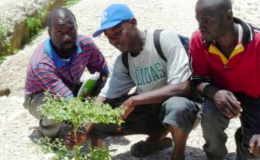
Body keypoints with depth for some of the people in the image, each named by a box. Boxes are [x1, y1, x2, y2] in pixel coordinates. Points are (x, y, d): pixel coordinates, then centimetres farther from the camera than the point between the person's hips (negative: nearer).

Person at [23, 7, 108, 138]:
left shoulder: (86, 44, -25)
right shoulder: (41, 64, -39)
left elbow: (103, 71, -8)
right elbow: (69, 101, -44)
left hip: (71, 89, 5)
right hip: (39, 98, -5)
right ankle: (47, 134, -4)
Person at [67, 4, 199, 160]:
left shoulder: (164, 39, -21)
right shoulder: (122, 61, -1)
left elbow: (181, 87, -28)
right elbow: (105, 96, -3)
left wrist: (133, 100, -29)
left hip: (181, 105, -6)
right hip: (150, 109, 6)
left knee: (176, 106, -41)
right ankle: (158, 135, 11)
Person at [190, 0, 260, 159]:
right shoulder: (198, 40, -22)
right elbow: (198, 79, -13)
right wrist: (214, 93, -38)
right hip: (220, 93, 1)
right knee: (210, 115, -32)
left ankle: (243, 138, 29)